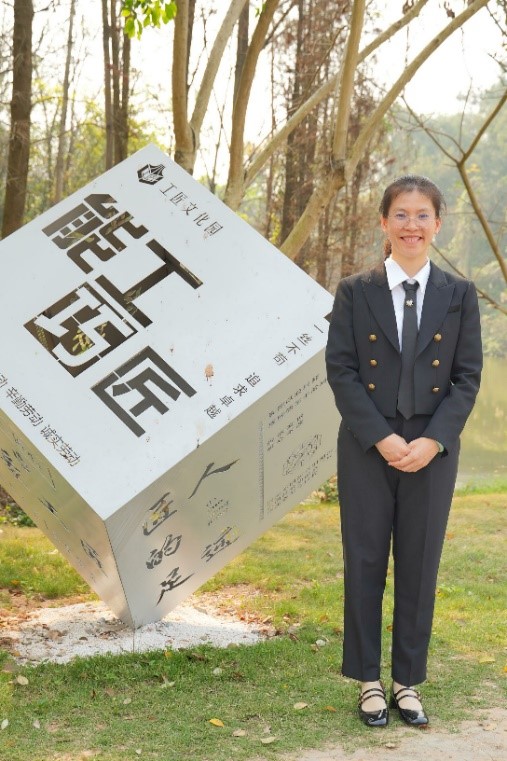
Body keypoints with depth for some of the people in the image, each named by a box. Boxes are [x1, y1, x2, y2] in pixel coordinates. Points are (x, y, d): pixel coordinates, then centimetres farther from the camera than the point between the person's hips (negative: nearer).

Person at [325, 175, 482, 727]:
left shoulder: (459, 295, 4)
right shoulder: (354, 292, 1)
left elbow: (468, 377, 1)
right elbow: (340, 370, -4)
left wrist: (432, 440, -12)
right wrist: (382, 438, -14)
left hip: (433, 450, 1)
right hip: (367, 449, -1)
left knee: (420, 568, 6)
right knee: (365, 563, 5)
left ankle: (407, 683, 20)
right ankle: (369, 681, 18)